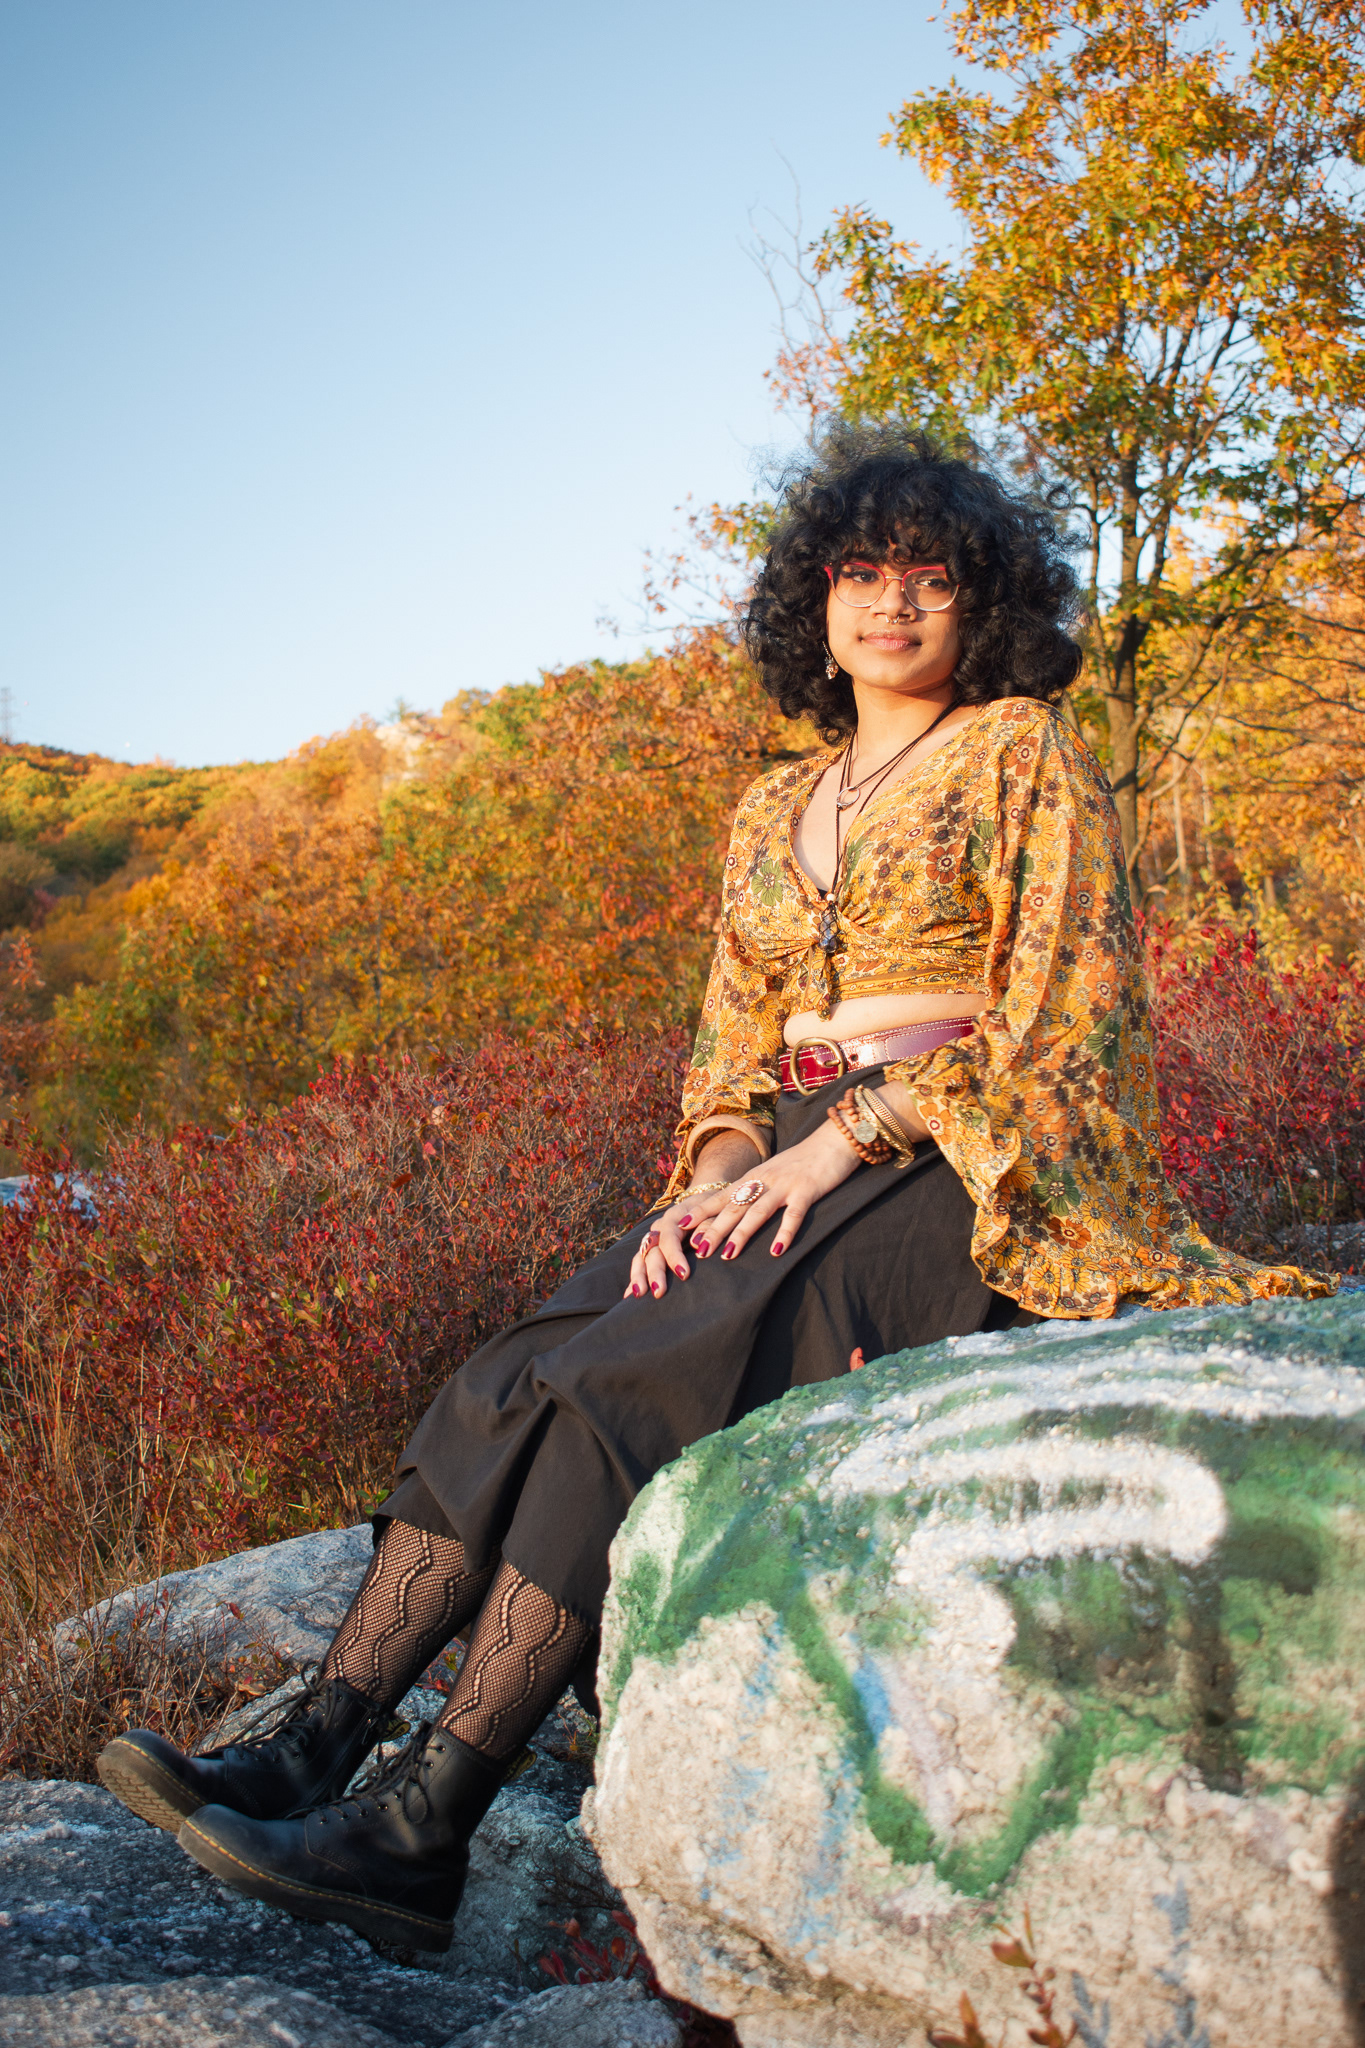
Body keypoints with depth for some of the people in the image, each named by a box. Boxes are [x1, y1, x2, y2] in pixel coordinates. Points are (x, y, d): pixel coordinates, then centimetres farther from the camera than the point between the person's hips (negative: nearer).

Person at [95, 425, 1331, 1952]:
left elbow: (1056, 1008, -8)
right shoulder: (773, 812, 19)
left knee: (635, 1381, -28)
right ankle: (312, 1749, -22)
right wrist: (716, 1179, -5)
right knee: (517, 1378, -18)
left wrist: (844, 1139, -16)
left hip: (969, 1177, -6)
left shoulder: (1025, 752, 2)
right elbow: (732, 1049, 16)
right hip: (790, 1170, 6)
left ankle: (426, 1827, -28)